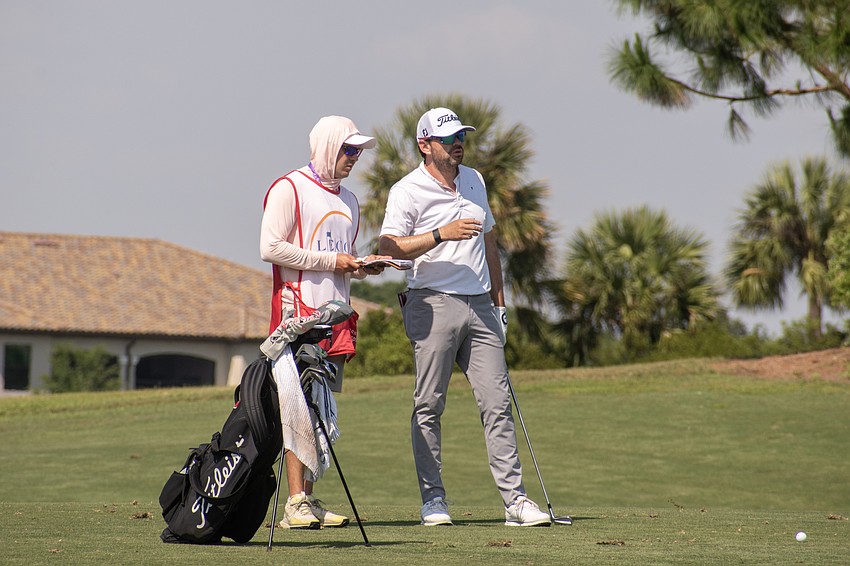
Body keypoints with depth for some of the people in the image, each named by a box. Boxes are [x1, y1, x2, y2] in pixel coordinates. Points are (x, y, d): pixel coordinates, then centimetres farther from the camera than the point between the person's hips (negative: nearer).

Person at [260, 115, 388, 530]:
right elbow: (270, 248, -13)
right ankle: (296, 503, -14)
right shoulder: (289, 189, -3)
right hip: (299, 309, -8)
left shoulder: (348, 200, 22)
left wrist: (361, 267, 6)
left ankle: (309, 501, 7)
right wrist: (330, 261, -12)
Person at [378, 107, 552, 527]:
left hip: (479, 305, 5)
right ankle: (433, 499, 5)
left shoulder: (474, 181, 17)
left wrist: (498, 299, 23)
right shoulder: (407, 191, -3)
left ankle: (514, 499, -3)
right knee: (428, 407, -2)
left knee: (497, 403, -1)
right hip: (433, 304, -5)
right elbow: (389, 247, -13)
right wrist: (440, 234, -23)